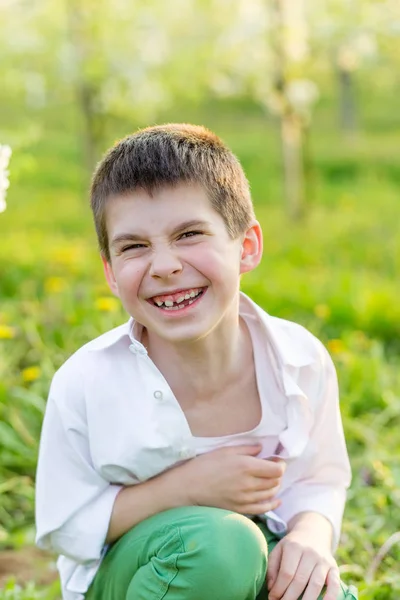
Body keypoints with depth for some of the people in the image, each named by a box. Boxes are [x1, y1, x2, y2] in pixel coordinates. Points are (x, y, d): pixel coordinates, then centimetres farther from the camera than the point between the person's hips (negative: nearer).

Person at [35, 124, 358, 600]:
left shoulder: (301, 361, -14)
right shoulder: (86, 385, -22)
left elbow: (318, 482, 1)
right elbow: (64, 529, -12)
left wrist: (311, 535, -23)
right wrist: (186, 487, -25)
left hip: (258, 556, 2)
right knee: (216, 542, -35)